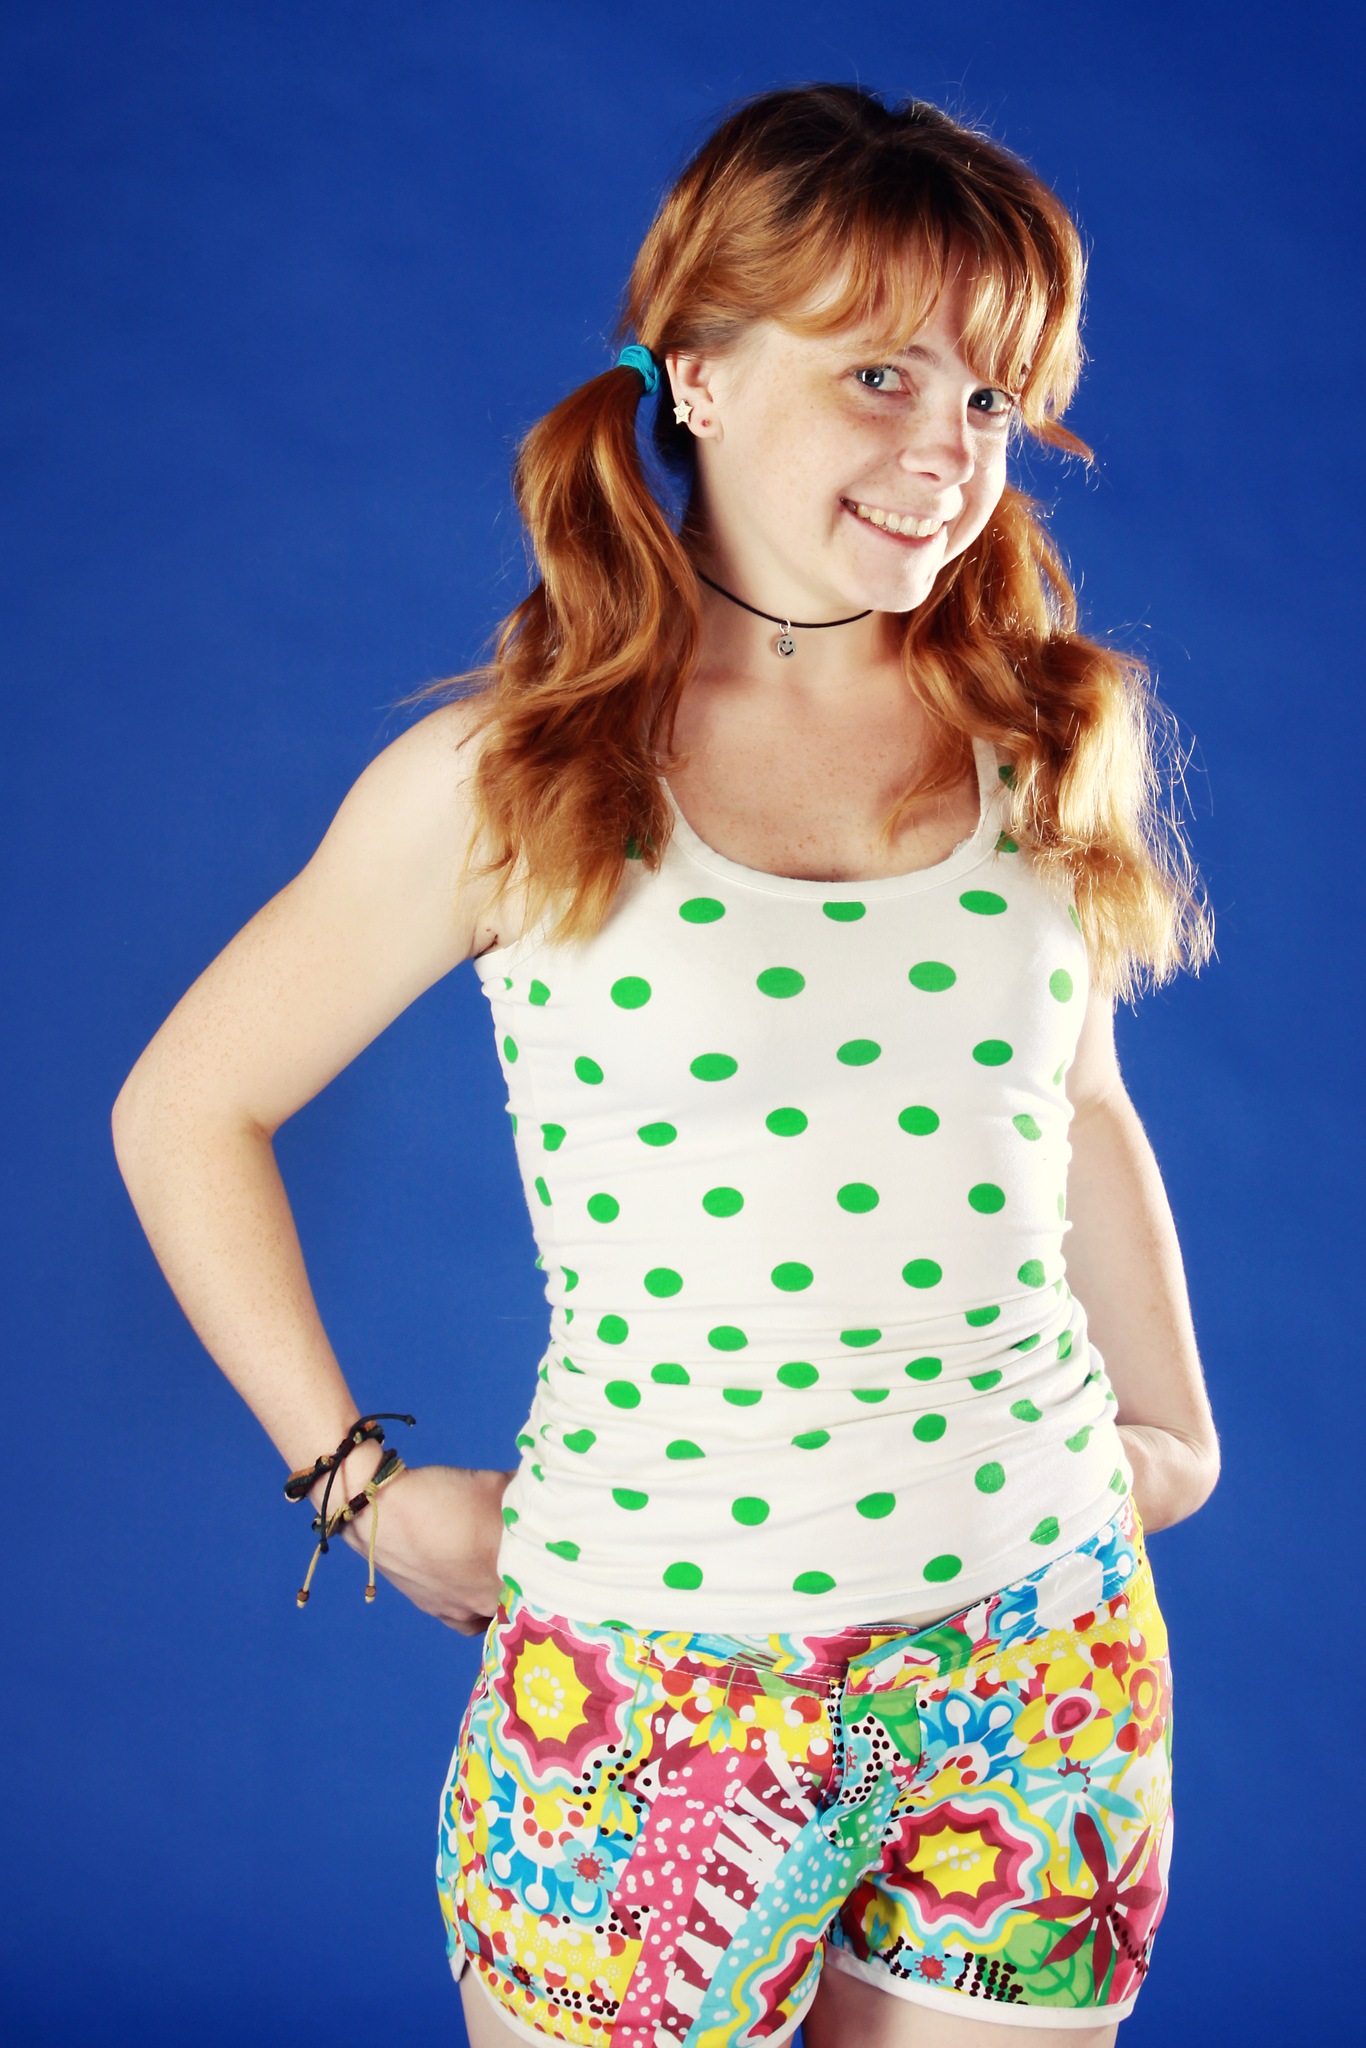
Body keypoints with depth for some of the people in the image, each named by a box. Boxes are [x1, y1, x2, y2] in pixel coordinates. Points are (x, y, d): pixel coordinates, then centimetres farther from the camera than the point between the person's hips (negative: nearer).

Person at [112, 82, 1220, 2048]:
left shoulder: (1047, 742, 2)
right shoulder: (505, 779, -8)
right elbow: (185, 1109, 1)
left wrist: (1172, 1428, 15)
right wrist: (358, 1482, -1)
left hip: (1047, 1662, 4)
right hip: (650, 1688, -3)